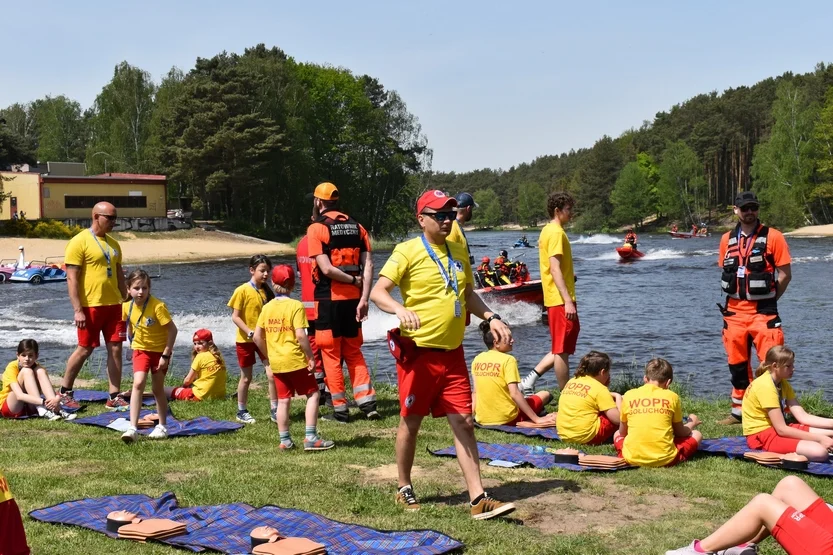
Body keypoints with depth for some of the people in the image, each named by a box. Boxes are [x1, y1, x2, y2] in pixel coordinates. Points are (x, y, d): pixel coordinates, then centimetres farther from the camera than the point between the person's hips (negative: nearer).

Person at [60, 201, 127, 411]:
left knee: (115, 349, 3)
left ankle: (115, 397, 8)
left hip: (114, 305, 6)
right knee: (84, 350, 2)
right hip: (90, 306, -6)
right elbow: (72, 278, -13)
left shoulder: (113, 244, 12)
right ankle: (64, 391, 20)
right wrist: (78, 310, -17)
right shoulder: (79, 242, -9)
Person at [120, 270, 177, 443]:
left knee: (158, 389, 7)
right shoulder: (127, 307, -10)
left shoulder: (158, 306, -25)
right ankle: (133, 428, -17)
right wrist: (132, 343, 13)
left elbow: (172, 330, -21)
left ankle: (162, 426, 26)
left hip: (160, 350, -3)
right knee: (138, 384, -15)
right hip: (141, 350, 3)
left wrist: (166, 355, -20)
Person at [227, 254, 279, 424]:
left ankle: (274, 410, 4)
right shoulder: (242, 290, -12)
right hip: (245, 340, -4)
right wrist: (250, 332, -21)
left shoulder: (266, 291, 3)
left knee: (272, 373, -6)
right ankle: (241, 412, 22)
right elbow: (235, 317, -13)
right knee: (246, 377, 7)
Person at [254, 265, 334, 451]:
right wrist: (310, 357, -10)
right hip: (295, 359, -5)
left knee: (283, 400, 12)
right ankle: (310, 437, -2)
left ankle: (285, 440, 16)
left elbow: (257, 337, 6)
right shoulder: (296, 306, -10)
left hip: (276, 363, 5)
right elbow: (300, 335, -18)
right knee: (313, 394, 5)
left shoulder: (267, 307, 5)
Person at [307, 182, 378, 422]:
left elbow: (326, 269, -17)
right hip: (353, 299, 5)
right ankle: (367, 402, 7)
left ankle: (341, 408, 8)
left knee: (331, 355, 6)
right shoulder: (356, 226, 8)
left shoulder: (316, 228, -7)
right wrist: (364, 298, -6)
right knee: (354, 352, 16)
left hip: (329, 300, -5)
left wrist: (354, 280, -5)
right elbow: (368, 265, -2)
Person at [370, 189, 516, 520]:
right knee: (411, 421, 8)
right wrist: (400, 310, -35)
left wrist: (490, 318, 9)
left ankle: (478, 499, 3)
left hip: (452, 352, 5)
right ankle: (404, 489, 27)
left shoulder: (458, 252, 12)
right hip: (418, 351, -5)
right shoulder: (408, 251, -9)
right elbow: (378, 292, -16)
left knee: (463, 422, 2)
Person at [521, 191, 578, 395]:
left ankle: (530, 380, 12)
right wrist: (568, 301, -24)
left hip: (555, 299, 10)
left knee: (561, 348, 16)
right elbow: (555, 269, -21)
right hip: (561, 300, -10)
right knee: (562, 350, -2)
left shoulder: (548, 231, 16)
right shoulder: (557, 233, -13)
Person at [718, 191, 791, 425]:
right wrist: (737, 297, 10)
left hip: (763, 312, -5)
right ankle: (739, 411, 23)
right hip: (734, 311, 5)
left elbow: (785, 274, -4)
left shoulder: (773, 237, -5)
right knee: (737, 364, 12)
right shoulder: (727, 239, 8)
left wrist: (768, 300, -1)